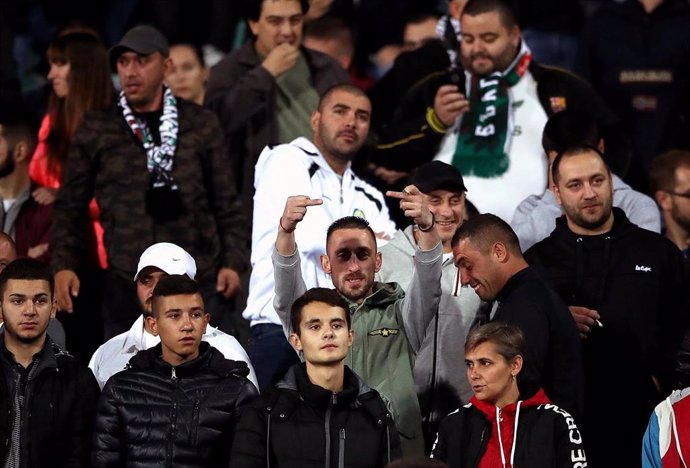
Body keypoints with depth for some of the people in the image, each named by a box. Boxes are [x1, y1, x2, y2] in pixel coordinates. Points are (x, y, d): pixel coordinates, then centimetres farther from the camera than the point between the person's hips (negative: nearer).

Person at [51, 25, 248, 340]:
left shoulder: (201, 124, 9)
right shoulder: (96, 131, 7)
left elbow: (226, 204, 12)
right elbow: (69, 208, 11)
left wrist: (233, 262, 1)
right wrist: (64, 265, -2)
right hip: (126, 287, 0)